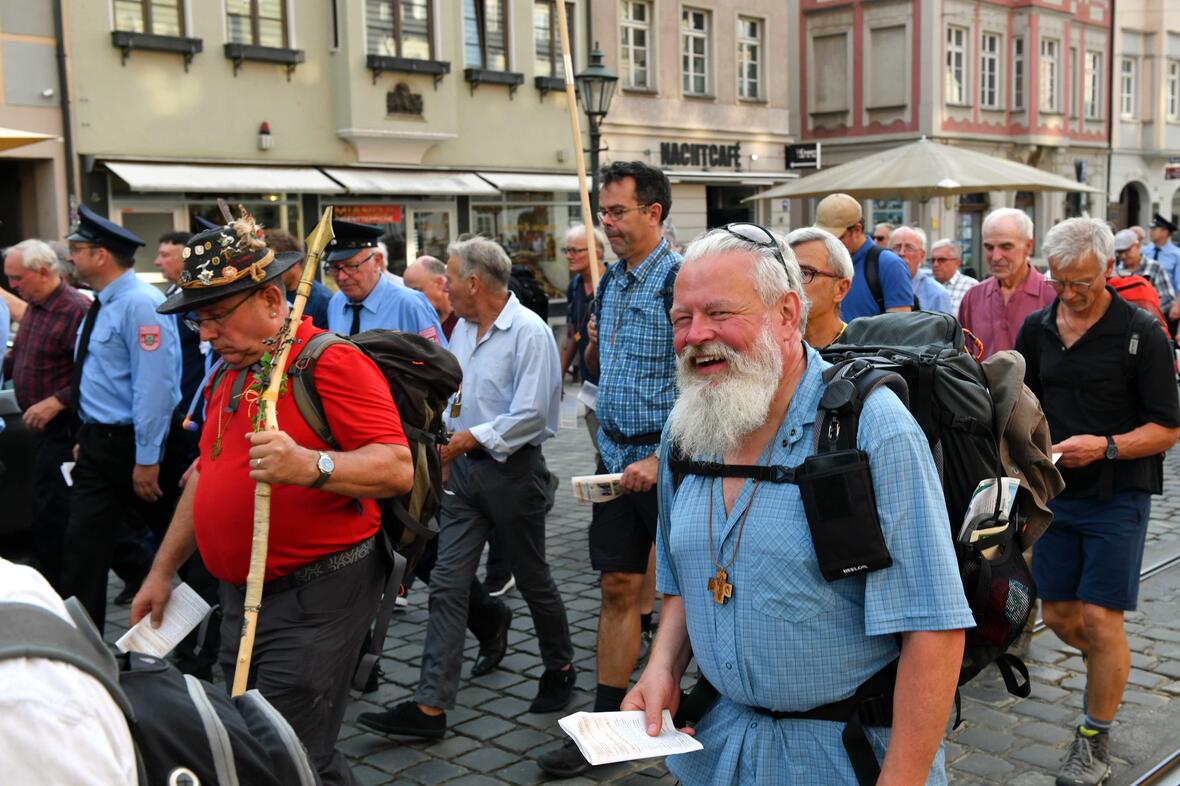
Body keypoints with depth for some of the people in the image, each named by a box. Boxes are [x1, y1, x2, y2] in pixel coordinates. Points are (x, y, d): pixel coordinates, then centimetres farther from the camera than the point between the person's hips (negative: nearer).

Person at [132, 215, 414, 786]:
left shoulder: (331, 362, -14)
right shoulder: (228, 376, 14)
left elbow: (397, 469, -24)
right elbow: (207, 475, 23)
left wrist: (310, 465, -39)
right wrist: (162, 571, 22)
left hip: (316, 600, -9)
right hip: (241, 597, 9)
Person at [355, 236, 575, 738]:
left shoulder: (529, 333, -16)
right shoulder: (463, 328, 9)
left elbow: (530, 416, -22)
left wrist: (467, 439, -21)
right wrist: (443, 448, 13)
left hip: (513, 470, -7)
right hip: (464, 467, 7)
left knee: (533, 580, 10)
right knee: (447, 584, 0)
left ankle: (560, 670, 34)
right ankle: (431, 706, 0)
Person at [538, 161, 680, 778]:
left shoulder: (681, 279, -13)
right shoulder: (610, 282, 11)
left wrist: (662, 459, -22)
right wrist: (594, 350, 1)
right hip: (616, 455, 7)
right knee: (620, 588, 9)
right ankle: (604, 722, 16)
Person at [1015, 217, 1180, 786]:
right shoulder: (1037, 329, 5)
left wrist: (1105, 446, -23)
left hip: (1117, 497, -5)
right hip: (1055, 493, 5)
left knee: (1100, 620, -4)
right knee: (1059, 617, 9)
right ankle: (1113, 671, 41)